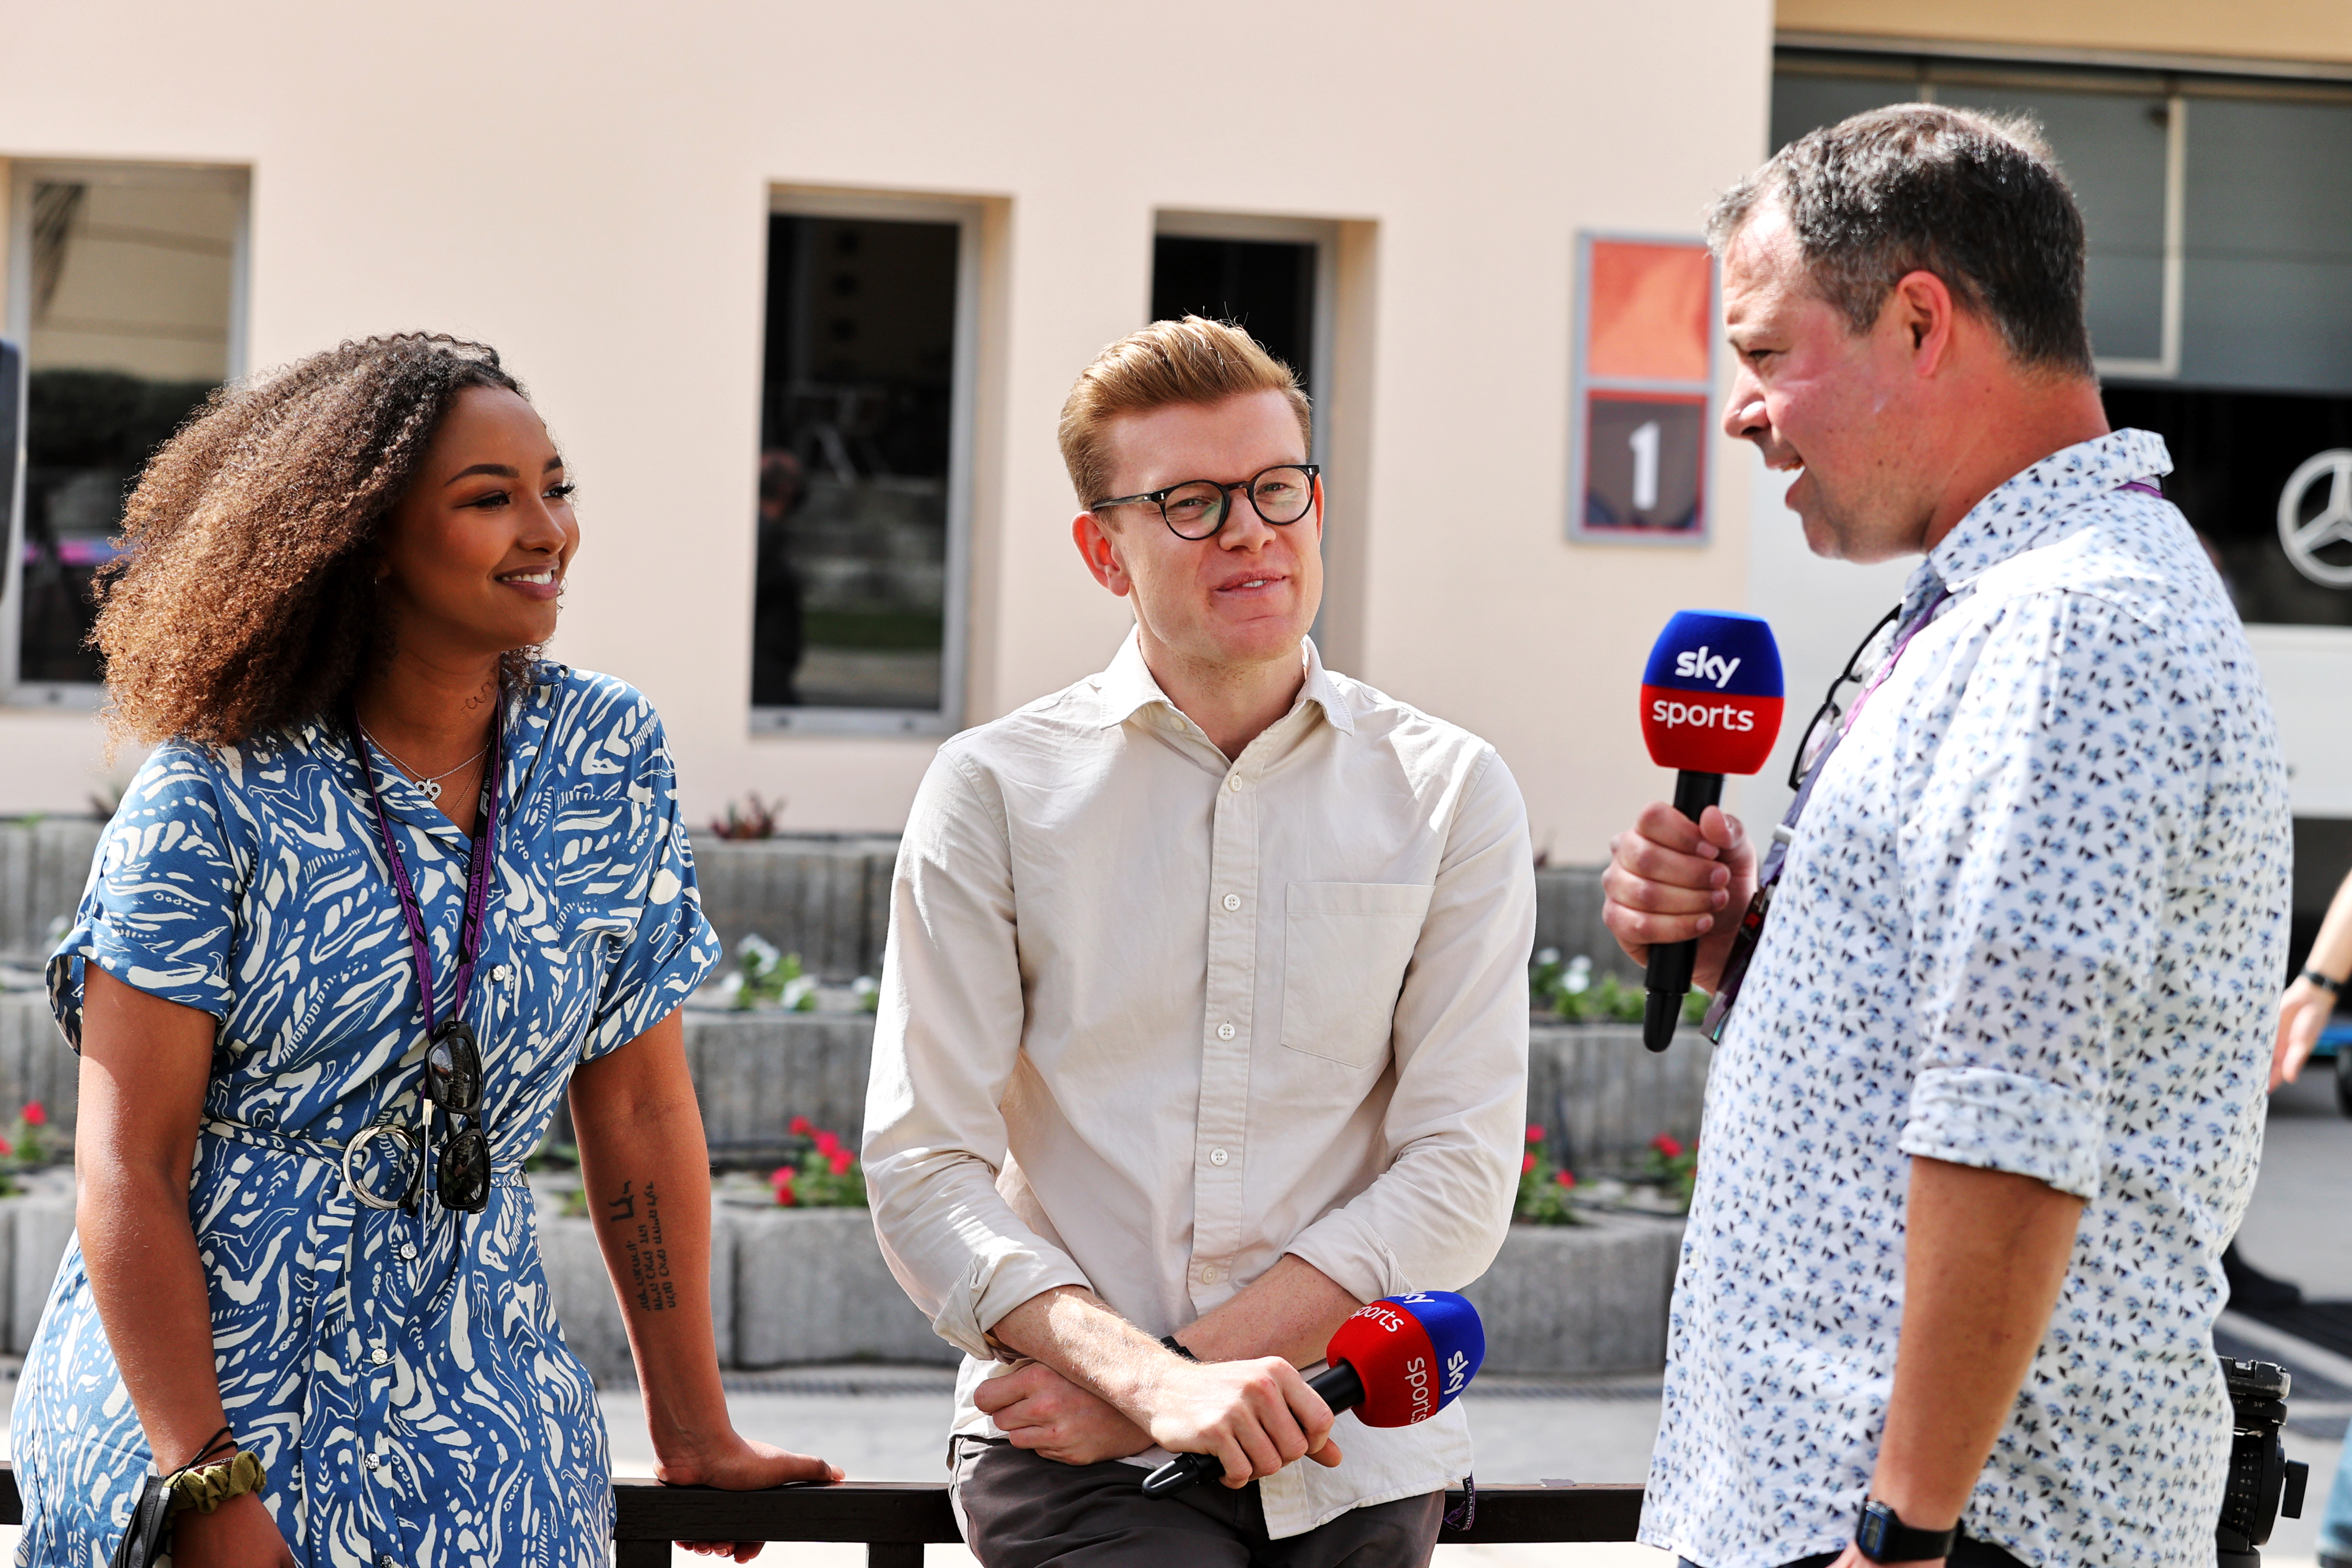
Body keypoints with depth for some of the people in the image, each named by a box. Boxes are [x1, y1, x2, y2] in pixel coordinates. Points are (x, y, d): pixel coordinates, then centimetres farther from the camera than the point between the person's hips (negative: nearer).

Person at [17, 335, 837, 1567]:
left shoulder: (608, 757, 2)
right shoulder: (216, 795, -9)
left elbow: (639, 1110, 7)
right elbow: (127, 1167, -10)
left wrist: (695, 1434, 8)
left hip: (467, 1415, 3)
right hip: (182, 1404, -3)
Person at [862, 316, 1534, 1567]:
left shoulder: (1449, 793, 6)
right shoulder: (995, 792, 4)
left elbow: (1461, 1175, 0)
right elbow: (924, 1171, -1)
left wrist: (1158, 1378, -9)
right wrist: (1150, 1379, -16)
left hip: (1354, 1459, 3)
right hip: (1076, 1462, -3)